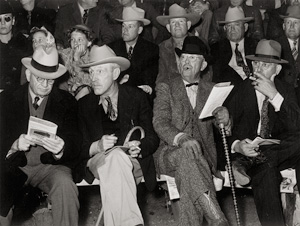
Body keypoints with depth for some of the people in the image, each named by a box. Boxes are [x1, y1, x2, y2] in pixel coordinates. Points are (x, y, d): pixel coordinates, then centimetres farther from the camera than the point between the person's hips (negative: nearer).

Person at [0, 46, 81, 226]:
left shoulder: (67, 101, 5)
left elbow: (74, 142, -1)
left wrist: (60, 149, -25)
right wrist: (15, 145, -23)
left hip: (50, 165, 0)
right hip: (15, 165, 0)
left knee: (65, 185, -33)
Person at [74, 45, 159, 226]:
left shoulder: (136, 97, 11)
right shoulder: (85, 104, 13)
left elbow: (152, 138, 8)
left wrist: (138, 147, -16)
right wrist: (97, 146, -16)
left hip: (133, 161, 0)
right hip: (97, 162, 0)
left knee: (117, 155, -37)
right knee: (116, 154, -37)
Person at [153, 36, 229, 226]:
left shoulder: (212, 90, 17)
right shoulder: (166, 89, 11)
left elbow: (225, 131, 10)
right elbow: (160, 123, -5)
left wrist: (224, 117, -17)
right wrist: (182, 138, -27)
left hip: (203, 156, 2)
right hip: (170, 154, -2)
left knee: (187, 177, -33)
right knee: (188, 153, -36)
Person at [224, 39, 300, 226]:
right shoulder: (240, 89, 1)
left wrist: (274, 96, -18)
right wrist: (237, 146, -23)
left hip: (277, 151, 3)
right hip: (244, 151, -2)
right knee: (266, 172, -33)